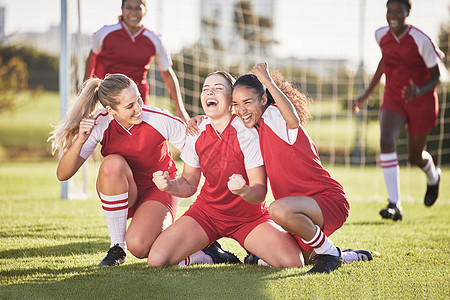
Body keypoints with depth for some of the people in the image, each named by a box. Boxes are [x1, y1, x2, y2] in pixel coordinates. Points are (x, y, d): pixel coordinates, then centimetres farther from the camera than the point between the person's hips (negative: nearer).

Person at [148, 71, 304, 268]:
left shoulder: (247, 133, -19)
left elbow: (259, 193, -19)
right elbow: (189, 183, 4)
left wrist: (244, 191, -43)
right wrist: (170, 185, -19)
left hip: (249, 216, -3)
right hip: (207, 212, 3)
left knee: (292, 262, -27)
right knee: (157, 259, -20)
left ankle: (255, 253, 7)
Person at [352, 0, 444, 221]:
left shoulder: (421, 40, -20)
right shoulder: (381, 36, -6)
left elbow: (436, 76, -11)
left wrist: (420, 91, -32)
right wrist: (367, 94, 16)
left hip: (421, 103, -3)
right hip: (393, 99, 3)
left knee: (415, 157, 10)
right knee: (386, 141, -25)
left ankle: (433, 177, 51)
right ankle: (395, 205, -25)